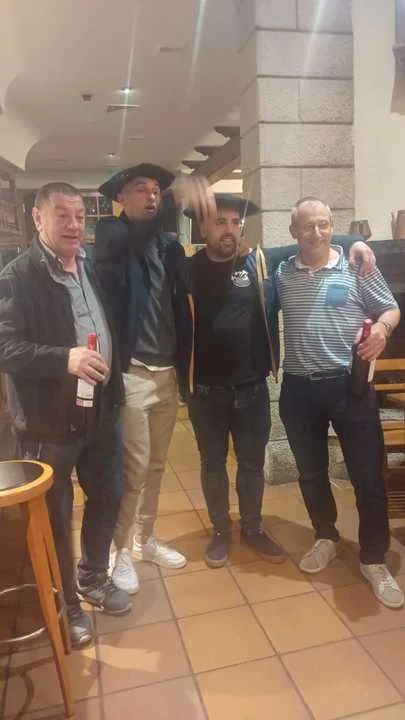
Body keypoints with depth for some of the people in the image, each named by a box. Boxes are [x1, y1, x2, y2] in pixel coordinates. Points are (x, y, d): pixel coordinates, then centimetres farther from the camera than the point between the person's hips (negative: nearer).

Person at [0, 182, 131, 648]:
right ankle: (64, 603, 32)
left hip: (98, 409, 7)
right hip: (50, 417, -6)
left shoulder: (91, 268, 9)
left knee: (107, 495, 18)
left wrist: (112, 389, 13)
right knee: (55, 514, 10)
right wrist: (64, 358, -33)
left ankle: (93, 576, 43)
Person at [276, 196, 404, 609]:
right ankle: (326, 538, 38)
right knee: (310, 473, 15)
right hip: (299, 387, 3)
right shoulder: (281, 274, 6)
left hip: (350, 384, -2)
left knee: (368, 475, 2)